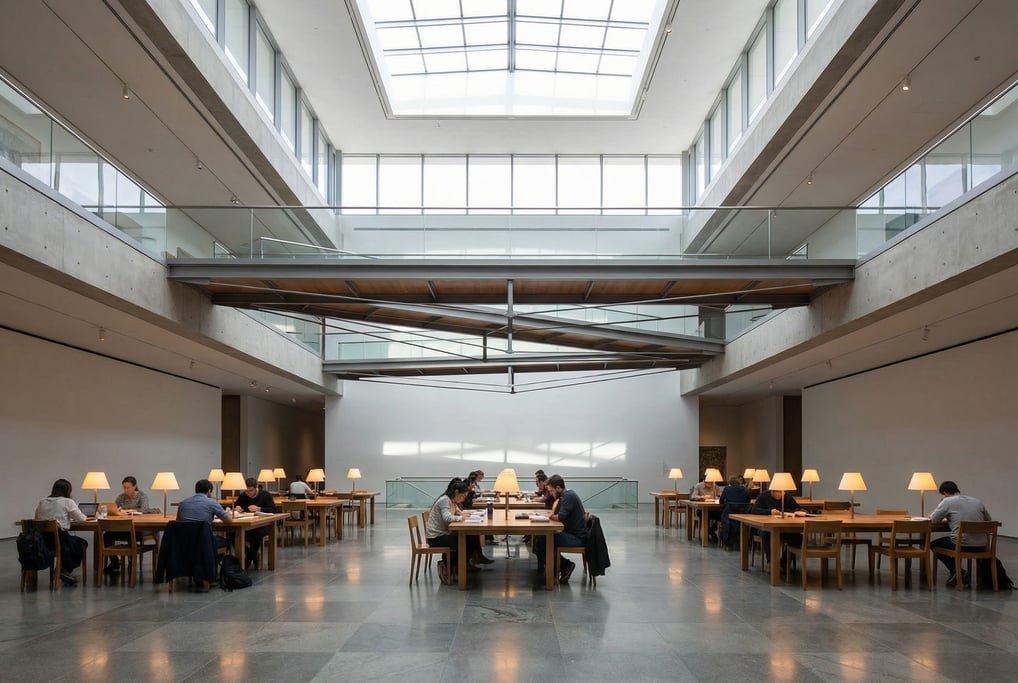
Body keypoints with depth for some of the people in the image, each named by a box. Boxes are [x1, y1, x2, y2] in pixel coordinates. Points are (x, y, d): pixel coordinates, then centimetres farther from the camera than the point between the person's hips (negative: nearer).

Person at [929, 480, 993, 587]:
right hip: (980, 546, 5)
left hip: (961, 545, -5)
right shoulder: (977, 501, 12)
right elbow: (988, 520, 21)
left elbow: (934, 520, 4)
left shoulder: (947, 501, -2)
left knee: (933, 543, 22)